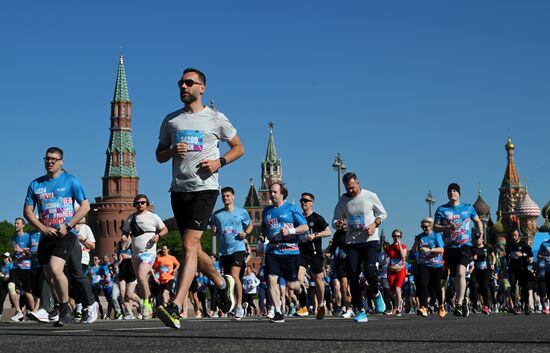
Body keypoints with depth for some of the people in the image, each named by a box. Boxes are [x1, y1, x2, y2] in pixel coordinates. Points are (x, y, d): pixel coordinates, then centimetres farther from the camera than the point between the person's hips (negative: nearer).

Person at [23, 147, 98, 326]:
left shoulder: (70, 181, 0)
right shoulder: (35, 184, 10)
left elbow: (85, 206, -1)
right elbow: (27, 211, 10)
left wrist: (68, 226, -11)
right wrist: (44, 229, -6)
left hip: (66, 234, -5)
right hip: (46, 236, 5)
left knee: (55, 269, -23)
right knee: (49, 276, 5)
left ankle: (65, 309, -6)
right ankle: (65, 313, 18)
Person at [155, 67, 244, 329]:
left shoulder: (216, 119, 3)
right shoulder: (171, 120, 13)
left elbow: (238, 147, 12)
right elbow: (159, 154, 18)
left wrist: (219, 162, -7)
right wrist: (172, 152, -5)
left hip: (204, 189, -5)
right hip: (179, 190, 5)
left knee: (188, 245, -16)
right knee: (192, 248, 11)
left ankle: (175, 308, -22)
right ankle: (223, 283, 36)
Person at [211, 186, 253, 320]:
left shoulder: (242, 212, 3)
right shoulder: (217, 215, 9)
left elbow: (250, 224, 17)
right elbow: (215, 232, 18)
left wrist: (245, 233, -3)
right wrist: (214, 232, -6)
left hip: (238, 248, -4)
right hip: (224, 251, 4)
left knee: (234, 275, -19)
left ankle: (239, 305, -13)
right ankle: (235, 306, 17)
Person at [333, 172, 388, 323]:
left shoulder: (370, 196, 1)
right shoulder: (343, 201, 7)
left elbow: (383, 214, 9)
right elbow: (335, 220, 12)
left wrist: (374, 224, -10)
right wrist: (338, 224, -12)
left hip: (370, 240, -3)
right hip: (352, 242, 3)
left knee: (369, 270, -21)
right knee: (353, 276, -6)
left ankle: (375, 293, 13)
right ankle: (361, 311, 2)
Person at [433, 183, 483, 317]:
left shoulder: (468, 208, 10)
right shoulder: (441, 209, 7)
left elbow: (478, 221, 23)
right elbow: (435, 228, 4)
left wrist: (481, 234, 7)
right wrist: (448, 227, -13)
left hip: (465, 245, -2)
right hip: (450, 247, 2)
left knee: (460, 273, -23)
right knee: (455, 278, 9)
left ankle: (458, 305, -26)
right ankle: (463, 302, 28)